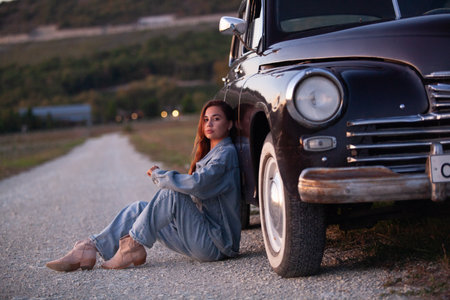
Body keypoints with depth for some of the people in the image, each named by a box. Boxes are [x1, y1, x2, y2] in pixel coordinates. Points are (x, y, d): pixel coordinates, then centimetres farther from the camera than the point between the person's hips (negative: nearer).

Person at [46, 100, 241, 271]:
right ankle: (90, 248, -9)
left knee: (172, 193, -26)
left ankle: (133, 244, -18)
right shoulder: (209, 153, 19)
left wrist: (159, 176, -13)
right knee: (138, 209, 1)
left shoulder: (226, 153, -11)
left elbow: (196, 184, -27)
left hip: (215, 244, -9)